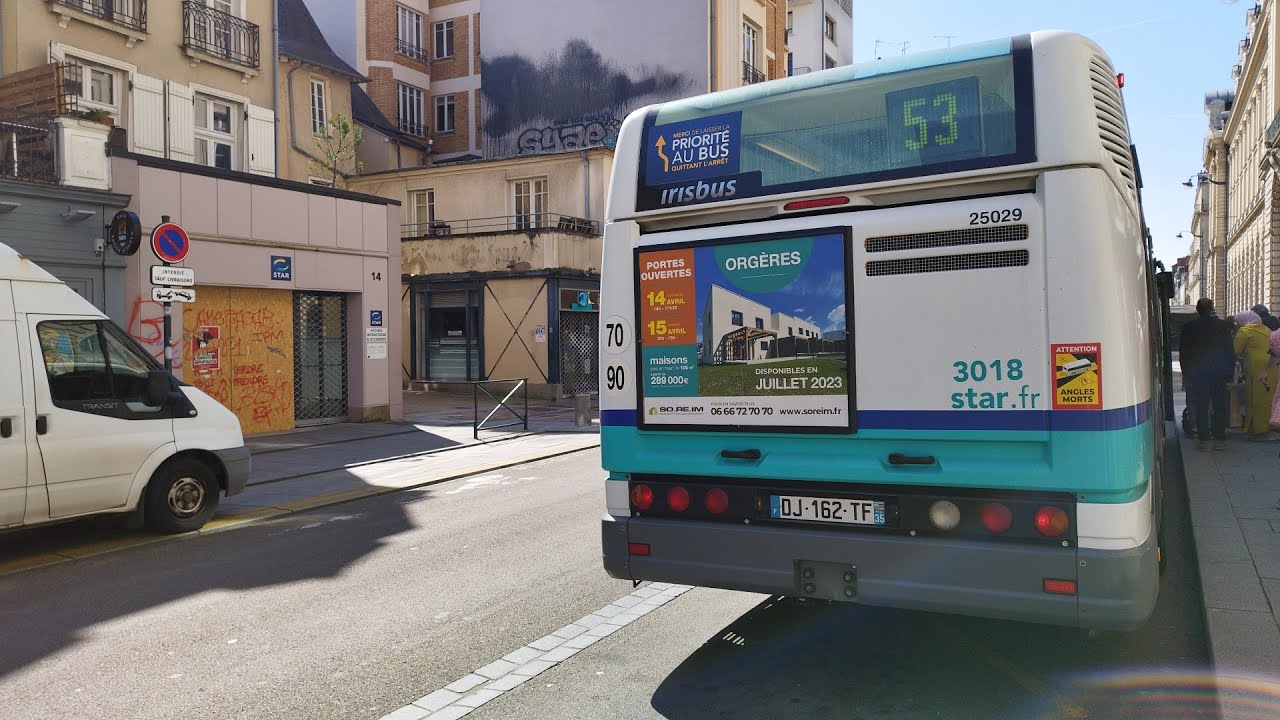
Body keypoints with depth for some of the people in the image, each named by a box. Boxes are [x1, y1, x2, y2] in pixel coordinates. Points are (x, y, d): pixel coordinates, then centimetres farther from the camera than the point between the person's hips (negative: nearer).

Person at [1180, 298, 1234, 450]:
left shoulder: (1188, 328, -4)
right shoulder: (1222, 326, -2)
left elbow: (1183, 353, 0)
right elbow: (1230, 351, 1)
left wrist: (1186, 372, 8)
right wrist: (1229, 370, 8)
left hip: (1198, 373, -1)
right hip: (1219, 373, 1)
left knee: (1201, 407, 1)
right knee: (1219, 406, 7)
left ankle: (1204, 439, 0)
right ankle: (1220, 439, 8)